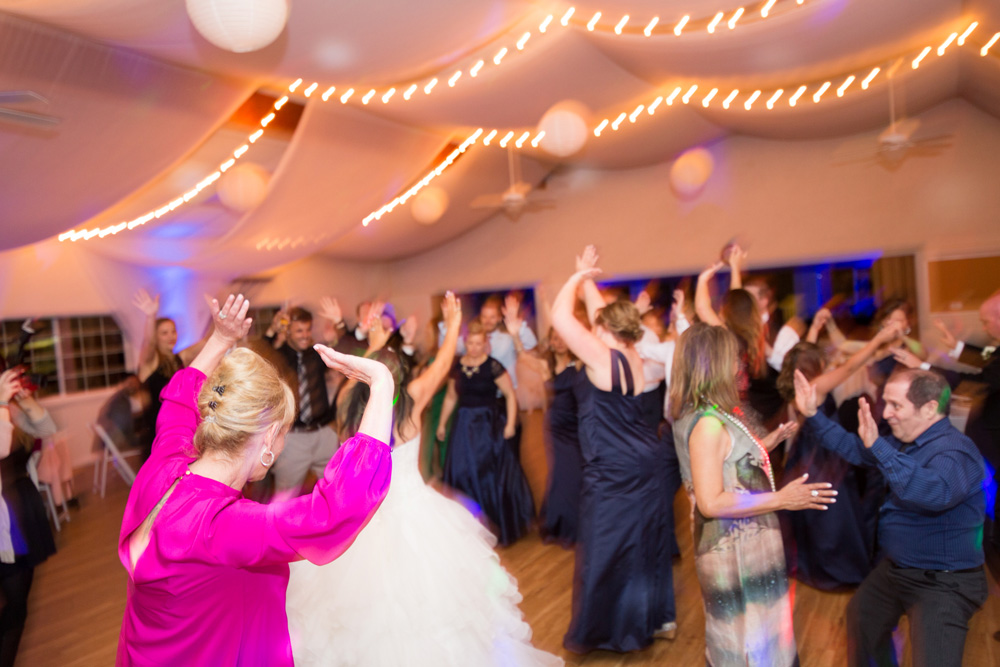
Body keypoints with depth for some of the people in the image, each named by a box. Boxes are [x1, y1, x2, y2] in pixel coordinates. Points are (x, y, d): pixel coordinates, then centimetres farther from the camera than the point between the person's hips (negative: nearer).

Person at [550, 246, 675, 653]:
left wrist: (578, 276, -6)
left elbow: (560, 316, -19)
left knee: (605, 550, 7)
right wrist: (587, 279, 20)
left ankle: (602, 631, 23)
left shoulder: (603, 356, -18)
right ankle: (658, 617, 37)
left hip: (614, 474, -8)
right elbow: (601, 314, 16)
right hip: (647, 463, 8)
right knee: (648, 543, 21)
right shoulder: (631, 355, 3)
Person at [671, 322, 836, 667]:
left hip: (741, 546, 10)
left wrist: (768, 442, 15)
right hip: (737, 551, -10)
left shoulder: (703, 415, 4)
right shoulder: (708, 424, -26)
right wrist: (780, 499, -25)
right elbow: (711, 503, -28)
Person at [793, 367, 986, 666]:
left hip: (942, 584, -9)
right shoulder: (904, 443, 2)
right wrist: (812, 415, 4)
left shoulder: (955, 449, -25)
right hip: (896, 568, 9)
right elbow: (853, 448, 11)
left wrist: (878, 446, -48)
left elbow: (937, 492, -44)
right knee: (860, 619, 24)